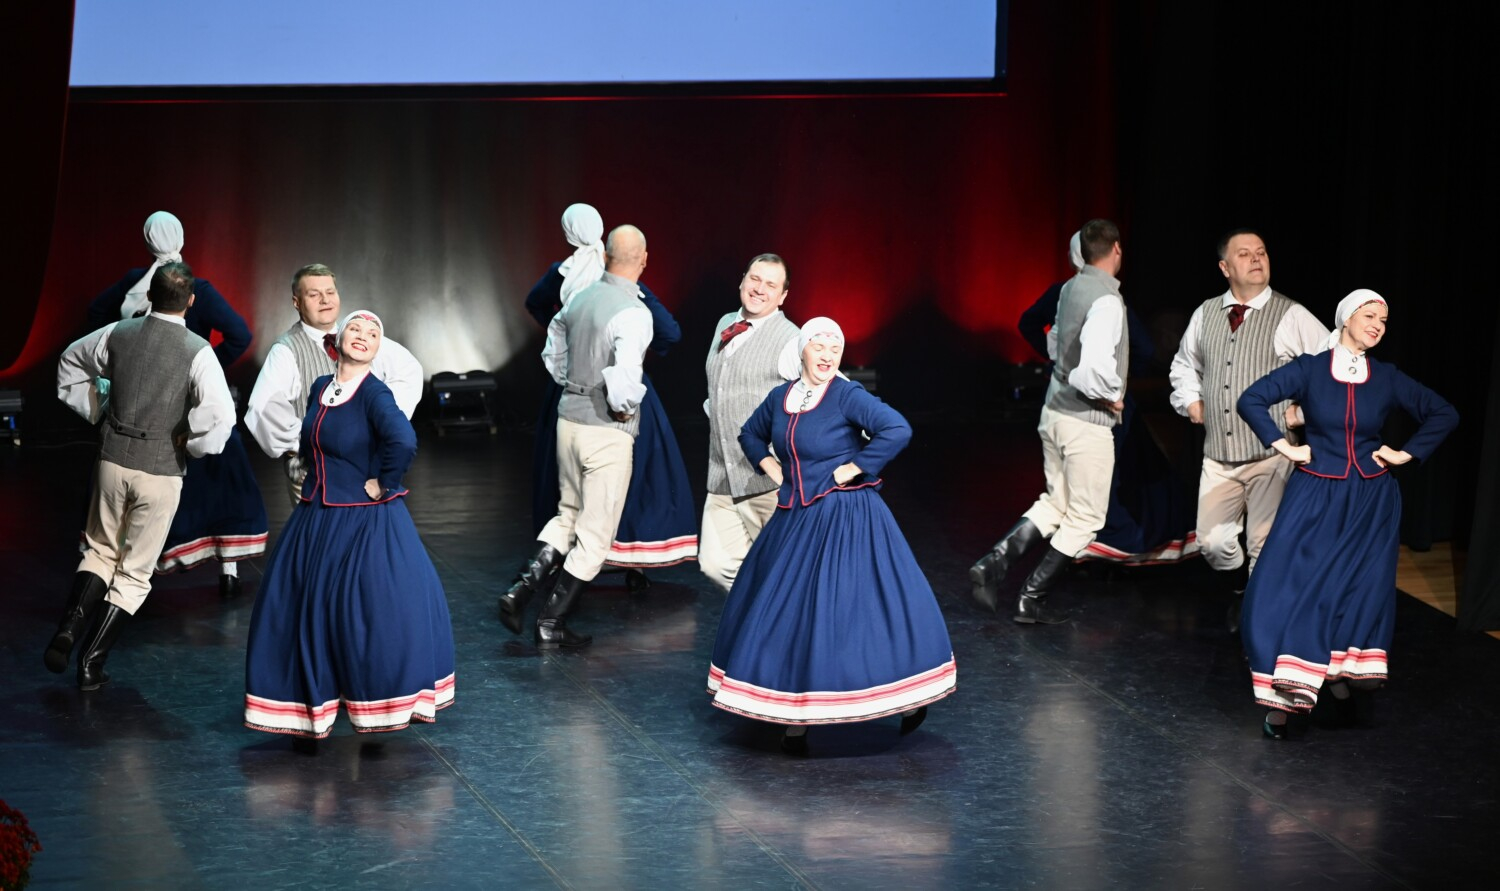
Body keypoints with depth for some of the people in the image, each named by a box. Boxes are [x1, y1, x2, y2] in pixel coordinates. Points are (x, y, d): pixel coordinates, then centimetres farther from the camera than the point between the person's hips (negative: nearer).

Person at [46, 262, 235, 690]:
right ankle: (91, 663, 9)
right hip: (161, 470, -3)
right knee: (134, 572, 11)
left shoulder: (118, 334, -1)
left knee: (101, 550, 23)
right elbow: (221, 416, -24)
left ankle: (69, 626, 1)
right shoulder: (198, 351, -14)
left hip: (114, 458, 3)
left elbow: (71, 362, 17)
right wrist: (190, 444, -6)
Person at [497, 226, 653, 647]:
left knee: (569, 513, 25)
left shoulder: (580, 299, 3)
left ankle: (522, 589, 12)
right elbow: (625, 375, -33)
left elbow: (553, 353, 17)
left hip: (569, 418, 7)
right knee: (595, 532, 7)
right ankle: (552, 623, 12)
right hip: (608, 430, -7)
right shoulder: (633, 313, -20)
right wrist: (626, 406, -14)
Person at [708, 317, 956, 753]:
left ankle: (909, 698, 12)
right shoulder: (780, 397, 6)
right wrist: (770, 468, 9)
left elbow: (898, 430, -25)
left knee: (862, 608, -5)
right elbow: (750, 434, 26)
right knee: (785, 611, 9)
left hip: (845, 518, -7)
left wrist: (853, 467, -18)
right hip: (795, 520, 7)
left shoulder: (848, 396, -13)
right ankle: (795, 716, 18)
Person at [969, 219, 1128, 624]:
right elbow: (1095, 370, -32)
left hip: (1055, 409, 8)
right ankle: (1031, 599, 11)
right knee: (1085, 519, 8)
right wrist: (1112, 398, -15)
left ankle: (994, 563, 8)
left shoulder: (1071, 288, 4)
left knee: (1056, 502, 22)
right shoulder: (1107, 301, -23)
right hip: (1086, 423, -8)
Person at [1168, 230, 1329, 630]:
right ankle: (1240, 592, 36)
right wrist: (1190, 400, 9)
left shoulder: (1292, 316, -5)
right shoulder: (1205, 314, 8)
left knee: (1265, 545, -5)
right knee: (1212, 541, 6)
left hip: (1270, 454, -4)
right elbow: (1184, 364, 25)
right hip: (1218, 456, 4)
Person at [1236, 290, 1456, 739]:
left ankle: (1339, 675, 17)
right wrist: (1283, 446, -10)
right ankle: (1284, 698, -1)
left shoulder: (1388, 378, 2)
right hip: (1315, 499, -2)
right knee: (1291, 589, -8)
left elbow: (1444, 414, 10)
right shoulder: (1309, 369, -4)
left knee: (1359, 594, -4)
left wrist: (1407, 453, 4)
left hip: (1371, 505, 2)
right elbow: (1252, 400, -9)